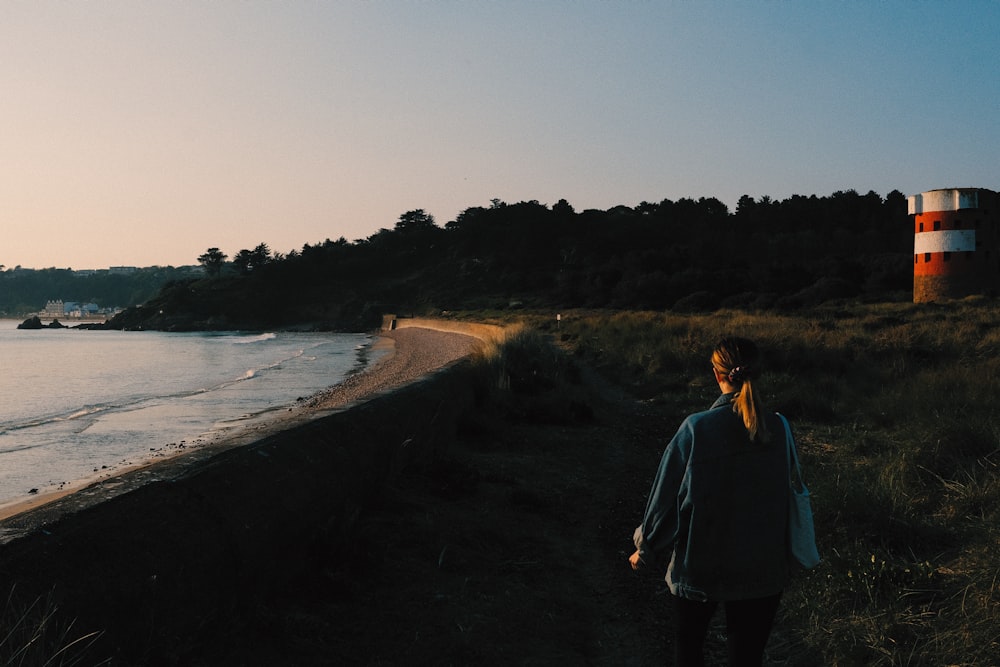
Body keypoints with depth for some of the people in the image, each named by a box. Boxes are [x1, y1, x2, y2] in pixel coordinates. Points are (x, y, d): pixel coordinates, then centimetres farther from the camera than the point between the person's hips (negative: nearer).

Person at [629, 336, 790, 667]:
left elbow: (666, 496, -11)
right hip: (761, 568, 2)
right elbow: (784, 496, 3)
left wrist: (645, 549, 3)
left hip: (701, 564, -2)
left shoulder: (696, 428, -18)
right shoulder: (776, 429, -8)